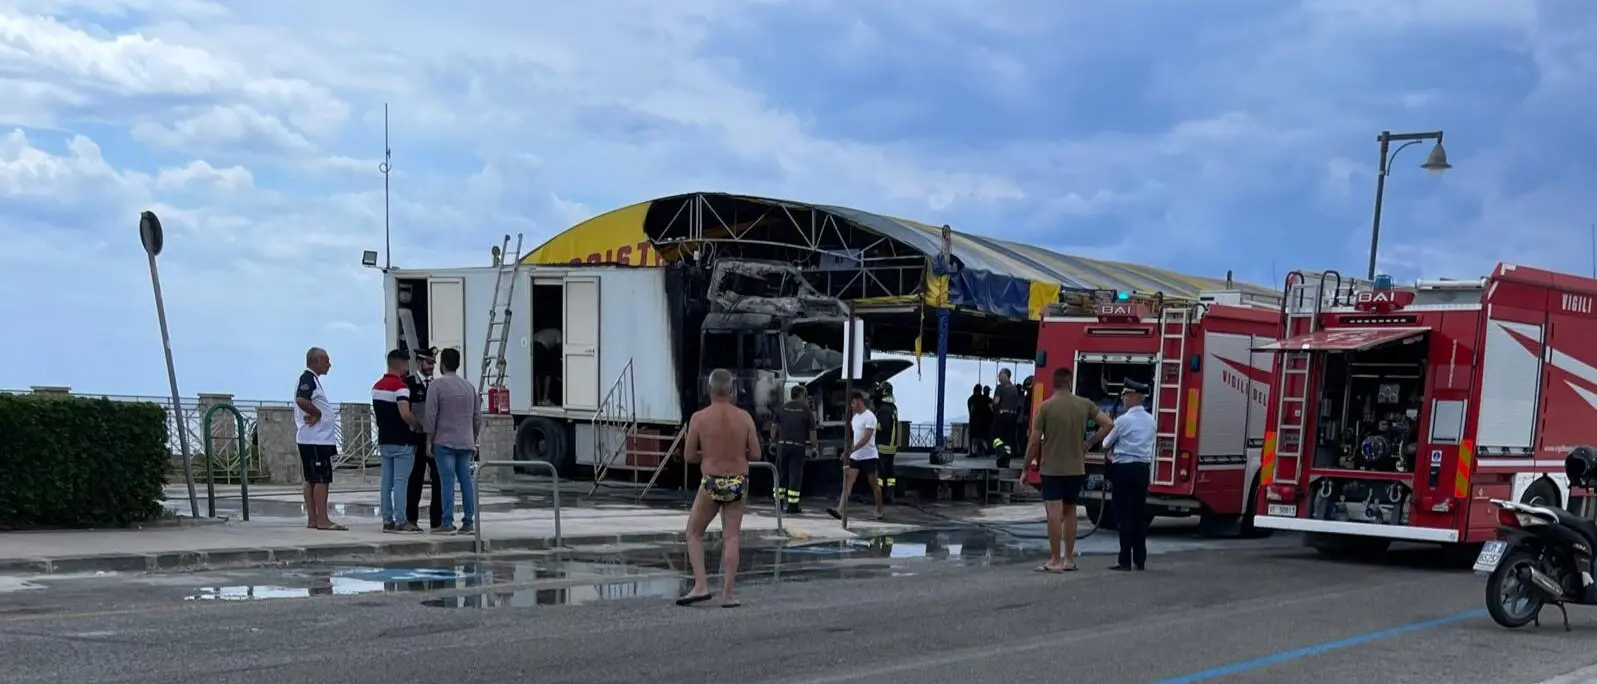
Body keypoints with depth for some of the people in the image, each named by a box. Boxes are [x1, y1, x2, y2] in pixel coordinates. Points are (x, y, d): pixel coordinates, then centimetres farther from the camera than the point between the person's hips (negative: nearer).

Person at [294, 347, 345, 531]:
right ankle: (322, 520, -12)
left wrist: (316, 415, 0)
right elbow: (301, 400, -29)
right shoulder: (308, 378, -12)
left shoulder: (312, 378, 19)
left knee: (311, 479, 10)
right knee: (322, 479, -11)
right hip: (316, 439, -10)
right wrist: (318, 414, -16)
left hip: (318, 438, 10)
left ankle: (312, 519, 12)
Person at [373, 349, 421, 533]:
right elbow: (405, 414, -27)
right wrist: (418, 425, -11)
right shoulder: (400, 386, -16)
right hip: (401, 442, -8)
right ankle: (400, 521, -6)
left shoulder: (377, 386, 13)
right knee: (401, 482, -6)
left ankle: (387, 520, 10)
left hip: (384, 440, 8)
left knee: (386, 483, 8)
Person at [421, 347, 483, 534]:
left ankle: (447, 522, -8)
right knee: (466, 481, 4)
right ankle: (468, 522, 4)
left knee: (448, 482, -6)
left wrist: (429, 440, -1)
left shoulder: (437, 385, -5)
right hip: (465, 443, 5)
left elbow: (430, 415, -8)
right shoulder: (469, 386, 12)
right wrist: (474, 440, 22)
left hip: (444, 442, -5)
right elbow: (477, 417, 14)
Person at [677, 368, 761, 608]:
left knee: (694, 534, 15)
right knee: (731, 538, 8)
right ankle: (727, 595, 5)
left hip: (711, 484, -2)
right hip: (738, 483, 2)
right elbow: (756, 454, 1)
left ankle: (701, 586, 4)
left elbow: (689, 456, -3)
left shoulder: (699, 417, -7)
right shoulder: (745, 418, -2)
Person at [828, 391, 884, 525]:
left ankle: (879, 511, 17)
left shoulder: (869, 417, -14)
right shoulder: (855, 417, 13)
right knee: (848, 481, -6)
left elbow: (866, 438, -22)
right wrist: (849, 451, 15)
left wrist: (851, 450, -28)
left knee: (874, 483, 4)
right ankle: (840, 510, -17)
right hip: (855, 456, 8)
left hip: (869, 456, -8)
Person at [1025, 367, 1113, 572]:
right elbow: (1108, 424, -2)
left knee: (1054, 513, -7)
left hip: (1051, 468, -4)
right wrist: (1089, 443, 7)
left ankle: (1055, 561, -8)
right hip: (1076, 468, 4)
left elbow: (1034, 441, -8)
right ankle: (1069, 559, 20)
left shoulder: (1046, 406, -8)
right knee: (1070, 511, 16)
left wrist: (1026, 468, 1)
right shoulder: (1084, 404, 2)